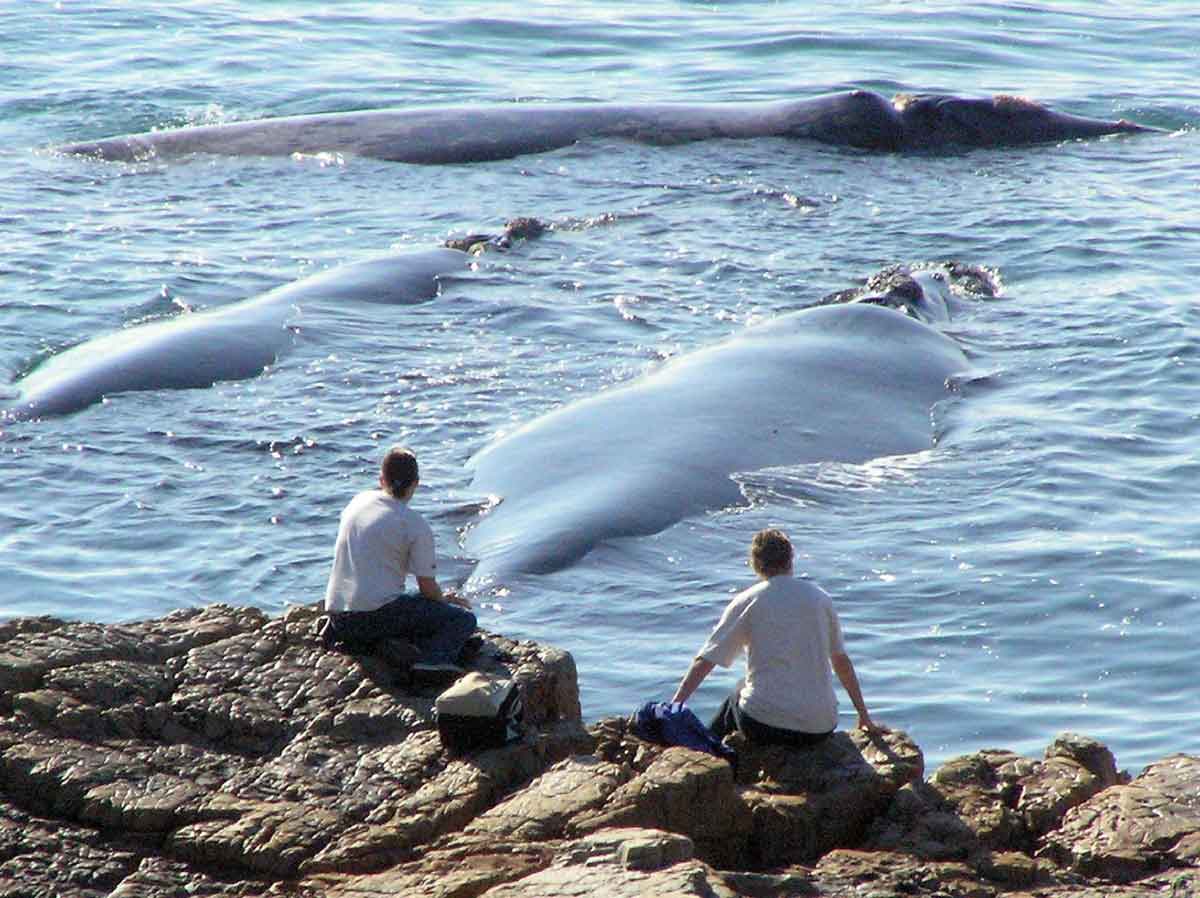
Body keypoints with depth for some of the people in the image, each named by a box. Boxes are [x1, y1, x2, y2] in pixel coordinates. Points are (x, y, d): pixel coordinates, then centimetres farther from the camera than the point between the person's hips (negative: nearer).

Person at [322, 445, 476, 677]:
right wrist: (445, 600, 21)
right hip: (376, 612, -7)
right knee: (464, 620, -1)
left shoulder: (358, 501, 12)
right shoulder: (417, 526, -7)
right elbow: (428, 588, -3)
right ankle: (435, 658, -30)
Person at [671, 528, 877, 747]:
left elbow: (705, 661, -1)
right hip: (820, 729, 2)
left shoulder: (747, 602, 1)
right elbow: (842, 662, 15)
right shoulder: (820, 598, 8)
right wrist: (864, 715, 24)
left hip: (765, 725, -2)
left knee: (736, 698, 30)